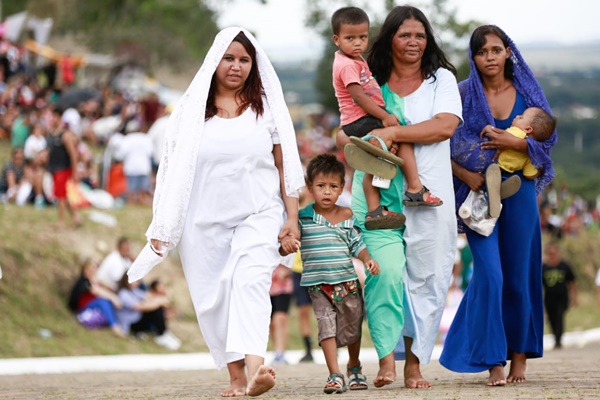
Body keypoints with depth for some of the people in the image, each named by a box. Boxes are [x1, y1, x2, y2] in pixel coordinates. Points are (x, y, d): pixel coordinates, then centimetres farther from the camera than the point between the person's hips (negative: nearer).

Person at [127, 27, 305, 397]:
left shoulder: (267, 107, 6)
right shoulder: (193, 109, 5)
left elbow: (285, 165, 6)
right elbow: (174, 168, 7)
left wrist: (292, 219, -1)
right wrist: (163, 226, 5)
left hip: (258, 215, -2)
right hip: (206, 220, 2)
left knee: (251, 283, -22)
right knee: (214, 297, 1)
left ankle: (256, 369, -39)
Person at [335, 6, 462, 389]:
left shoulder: (441, 79, 8)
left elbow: (446, 125, -9)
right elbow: (345, 133, 20)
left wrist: (391, 133, -15)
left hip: (427, 194, 0)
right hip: (378, 192, 1)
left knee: (425, 277, -1)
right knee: (385, 271, -15)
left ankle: (414, 362, 6)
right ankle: (387, 358, -15)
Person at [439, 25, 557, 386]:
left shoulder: (527, 91, 6)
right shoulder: (463, 94, 1)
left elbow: (548, 138, 1)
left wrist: (514, 143, -15)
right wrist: (466, 175, -16)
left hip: (519, 191, 2)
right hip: (479, 194, -2)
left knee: (519, 275, 5)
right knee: (489, 273, -10)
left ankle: (520, 356, 16)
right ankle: (494, 361, -7)